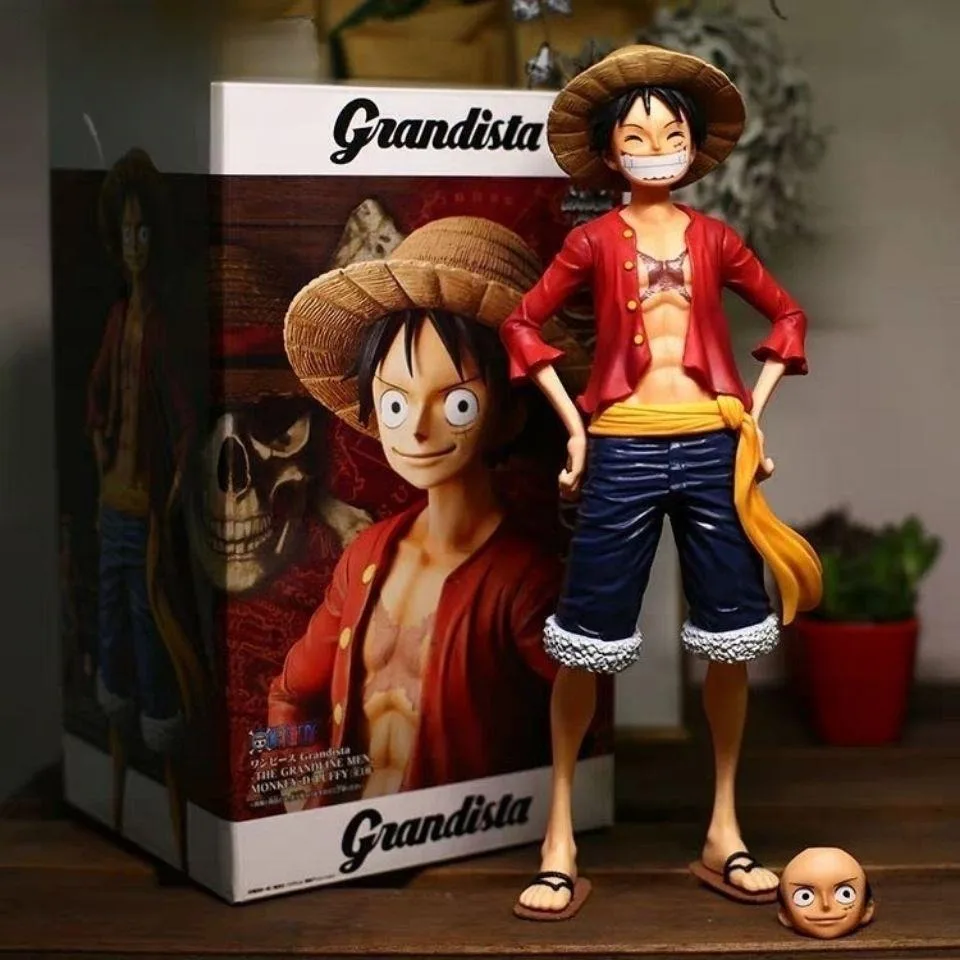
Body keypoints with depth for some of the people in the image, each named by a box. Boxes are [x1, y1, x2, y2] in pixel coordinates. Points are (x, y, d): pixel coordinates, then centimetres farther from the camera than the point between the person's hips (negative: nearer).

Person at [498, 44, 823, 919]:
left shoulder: (714, 239, 8)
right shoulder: (594, 241, 3)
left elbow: (787, 316, 18)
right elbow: (524, 324, 8)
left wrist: (755, 414, 8)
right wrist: (573, 427, 2)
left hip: (712, 448, 2)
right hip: (623, 451, -2)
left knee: (731, 639, 4)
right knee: (585, 642, -3)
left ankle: (723, 833, 19)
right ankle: (561, 838, 9)